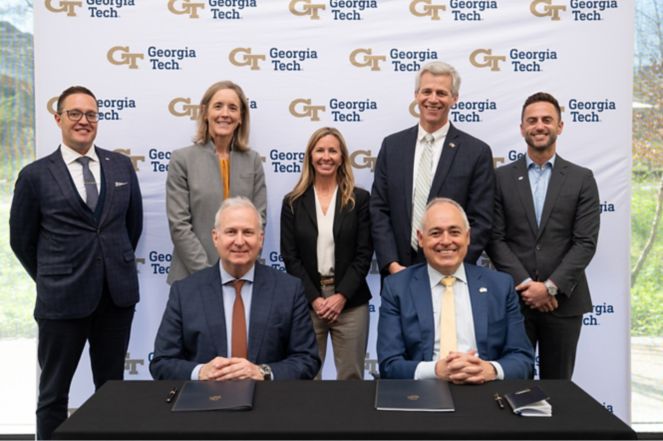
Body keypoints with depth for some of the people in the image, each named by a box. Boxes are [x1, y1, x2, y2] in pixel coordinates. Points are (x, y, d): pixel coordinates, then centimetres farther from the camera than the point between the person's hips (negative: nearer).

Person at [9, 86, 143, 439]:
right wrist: (53, 280, 8)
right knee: (54, 391, 12)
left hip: (117, 293, 3)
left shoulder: (121, 166, 5)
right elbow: (21, 240, 4)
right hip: (63, 297, -2)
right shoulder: (35, 174, -3)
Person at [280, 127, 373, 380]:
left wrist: (341, 296, -11)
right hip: (306, 301, 1)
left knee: (351, 375, 4)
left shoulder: (359, 199, 4)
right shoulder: (293, 202, 5)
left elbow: (364, 253, -1)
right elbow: (290, 257, 1)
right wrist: (314, 298, -9)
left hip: (350, 301, 0)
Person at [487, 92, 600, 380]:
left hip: (563, 300, 0)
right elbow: (495, 239, -2)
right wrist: (526, 284, -12)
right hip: (513, 299, 0)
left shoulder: (582, 179, 3)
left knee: (557, 384, 11)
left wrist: (550, 287, -13)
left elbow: (585, 242, -4)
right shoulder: (502, 178, 3)